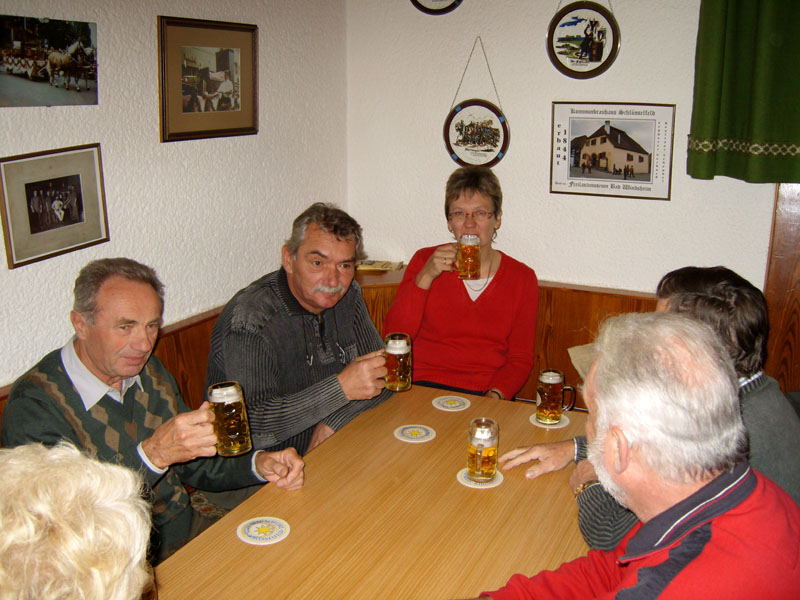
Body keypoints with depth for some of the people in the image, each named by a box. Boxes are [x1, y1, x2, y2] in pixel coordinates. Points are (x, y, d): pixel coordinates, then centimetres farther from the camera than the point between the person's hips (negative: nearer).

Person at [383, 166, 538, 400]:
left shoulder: (523, 278, 7)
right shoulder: (424, 261, 6)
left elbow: (520, 358, 9)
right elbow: (394, 336, -2)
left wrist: (496, 394, -11)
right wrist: (425, 277, -11)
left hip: (484, 396, 2)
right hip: (423, 387, -1)